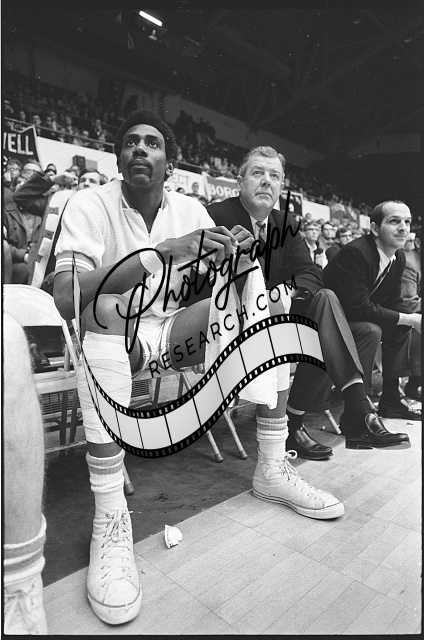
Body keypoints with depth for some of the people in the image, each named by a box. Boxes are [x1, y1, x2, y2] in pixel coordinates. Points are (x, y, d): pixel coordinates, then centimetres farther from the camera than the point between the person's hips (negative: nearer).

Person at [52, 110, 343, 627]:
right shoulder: (90, 205, -9)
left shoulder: (191, 210, 5)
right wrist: (162, 250, -32)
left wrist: (234, 254, -19)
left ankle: (273, 468, -5)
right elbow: (65, 298, -25)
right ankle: (110, 515, -30)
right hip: (110, 336, -4)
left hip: (171, 333, 4)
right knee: (105, 311, -36)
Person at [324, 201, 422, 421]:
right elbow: (359, 308, -31)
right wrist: (408, 319, -24)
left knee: (401, 327, 5)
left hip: (355, 319, 9)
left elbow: (394, 301, 8)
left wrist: (413, 318, -13)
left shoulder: (398, 257, 1)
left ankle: (391, 398, 10)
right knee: (371, 331, -30)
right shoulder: (355, 253, -26)